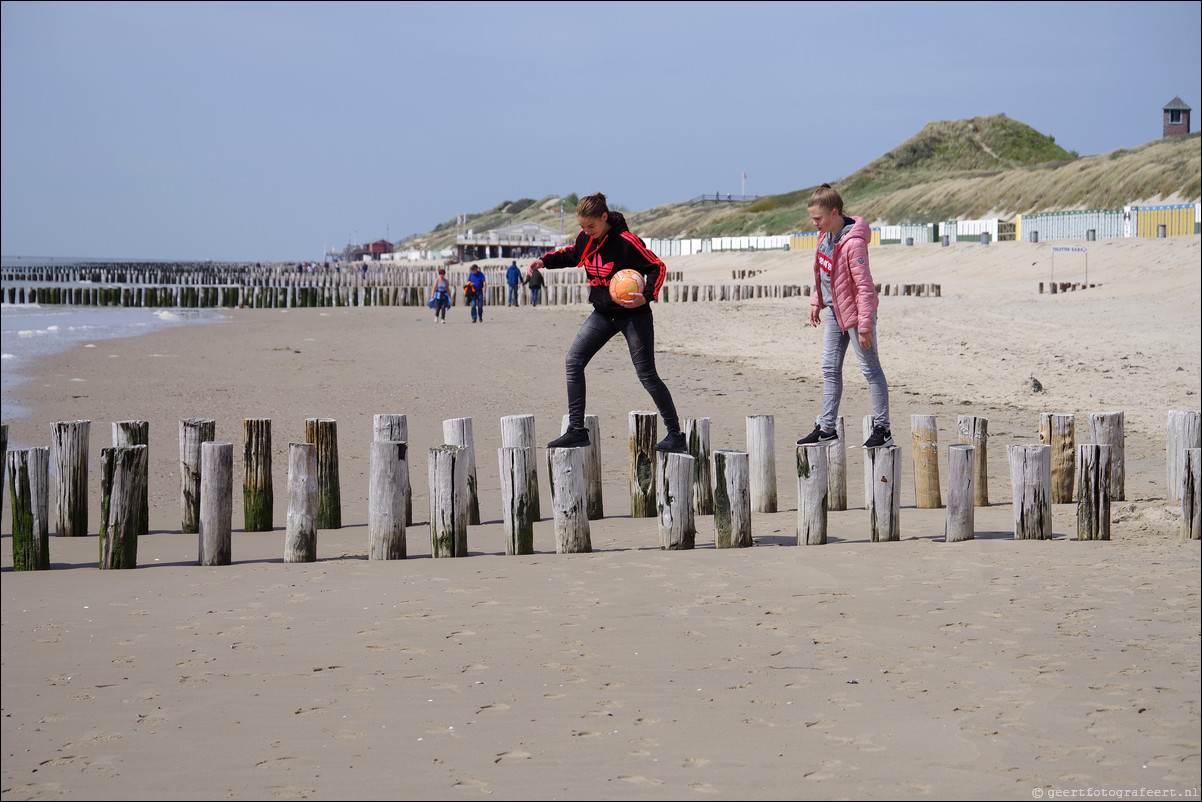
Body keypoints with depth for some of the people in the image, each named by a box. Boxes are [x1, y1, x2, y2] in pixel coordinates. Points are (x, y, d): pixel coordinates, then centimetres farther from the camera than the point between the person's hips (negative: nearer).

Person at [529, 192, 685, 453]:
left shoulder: (626, 241, -21)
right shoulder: (585, 239, -1)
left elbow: (657, 267, -15)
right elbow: (572, 254, 22)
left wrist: (646, 296, -29)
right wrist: (544, 261, 9)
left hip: (633, 315, -7)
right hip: (603, 315, 7)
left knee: (647, 375, -3)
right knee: (573, 362, -4)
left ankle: (676, 434, 9)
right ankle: (576, 430, 0)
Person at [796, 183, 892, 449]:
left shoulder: (853, 242, -25)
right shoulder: (825, 236, 2)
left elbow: (864, 286, -23)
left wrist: (864, 326, -23)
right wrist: (816, 301, 18)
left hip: (856, 311, -9)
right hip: (835, 311, 9)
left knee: (870, 368, -1)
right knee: (830, 369, 11)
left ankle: (883, 429, 6)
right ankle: (826, 427, 18)